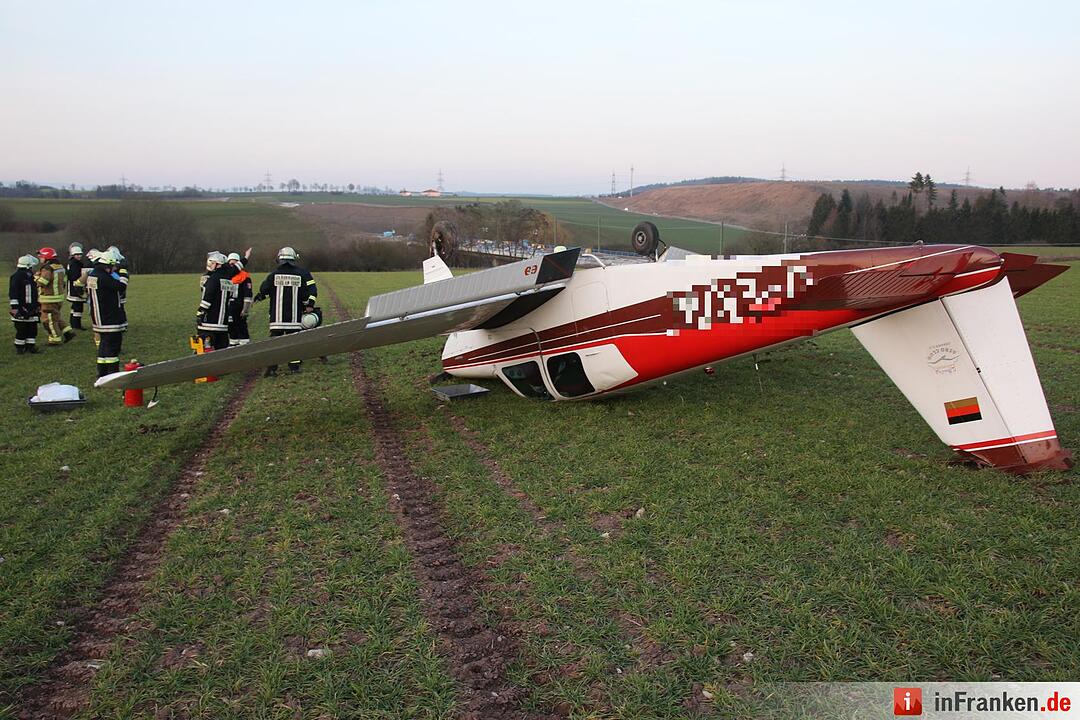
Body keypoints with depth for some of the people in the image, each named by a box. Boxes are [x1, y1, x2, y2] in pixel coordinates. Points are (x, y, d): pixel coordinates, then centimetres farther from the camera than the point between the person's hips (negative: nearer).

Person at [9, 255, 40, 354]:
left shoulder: (31, 276, 15)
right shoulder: (17, 276, -11)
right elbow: (13, 293, -15)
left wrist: (37, 305, 24)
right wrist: (14, 307, -19)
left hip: (31, 309, 8)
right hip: (21, 309, -8)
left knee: (32, 328, 8)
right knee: (21, 329, -3)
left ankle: (30, 346, 15)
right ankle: (19, 348, 6)